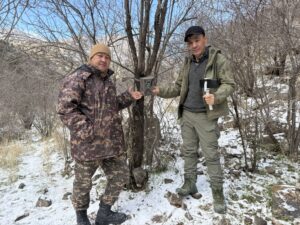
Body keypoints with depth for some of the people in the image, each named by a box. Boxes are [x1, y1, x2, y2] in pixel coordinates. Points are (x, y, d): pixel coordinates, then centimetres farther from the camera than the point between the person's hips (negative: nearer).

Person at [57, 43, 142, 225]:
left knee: (121, 177, 15)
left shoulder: (108, 82, 15)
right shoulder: (79, 78, -9)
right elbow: (65, 108, -18)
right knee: (83, 183, 13)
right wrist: (85, 129, -23)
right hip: (88, 144, -7)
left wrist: (128, 97, 10)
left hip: (112, 143, 7)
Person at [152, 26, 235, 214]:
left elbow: (229, 84, -11)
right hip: (186, 114, 6)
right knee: (189, 151, 14)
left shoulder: (217, 59, -7)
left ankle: (218, 193, 13)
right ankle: (190, 184, 29)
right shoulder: (188, 62, 10)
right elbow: (178, 87, 13)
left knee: (211, 155, 0)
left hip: (205, 116, -6)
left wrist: (216, 97, -30)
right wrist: (161, 91, -2)